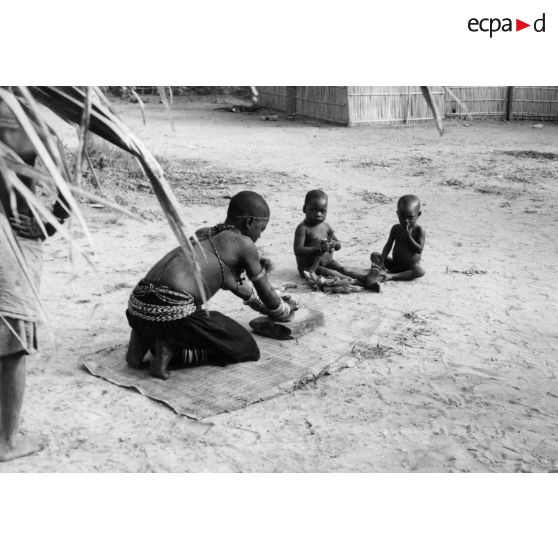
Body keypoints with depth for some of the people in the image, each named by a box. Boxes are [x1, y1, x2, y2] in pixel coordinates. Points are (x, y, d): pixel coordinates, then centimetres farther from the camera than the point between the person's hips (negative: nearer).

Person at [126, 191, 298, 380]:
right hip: (171, 311, -9)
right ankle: (173, 350, -7)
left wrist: (266, 307, 50)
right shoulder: (244, 244, 3)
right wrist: (286, 310, 36)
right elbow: (266, 292, 14)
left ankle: (144, 339, 13)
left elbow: (236, 283, 40)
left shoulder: (203, 234, 26)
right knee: (249, 350, 5)